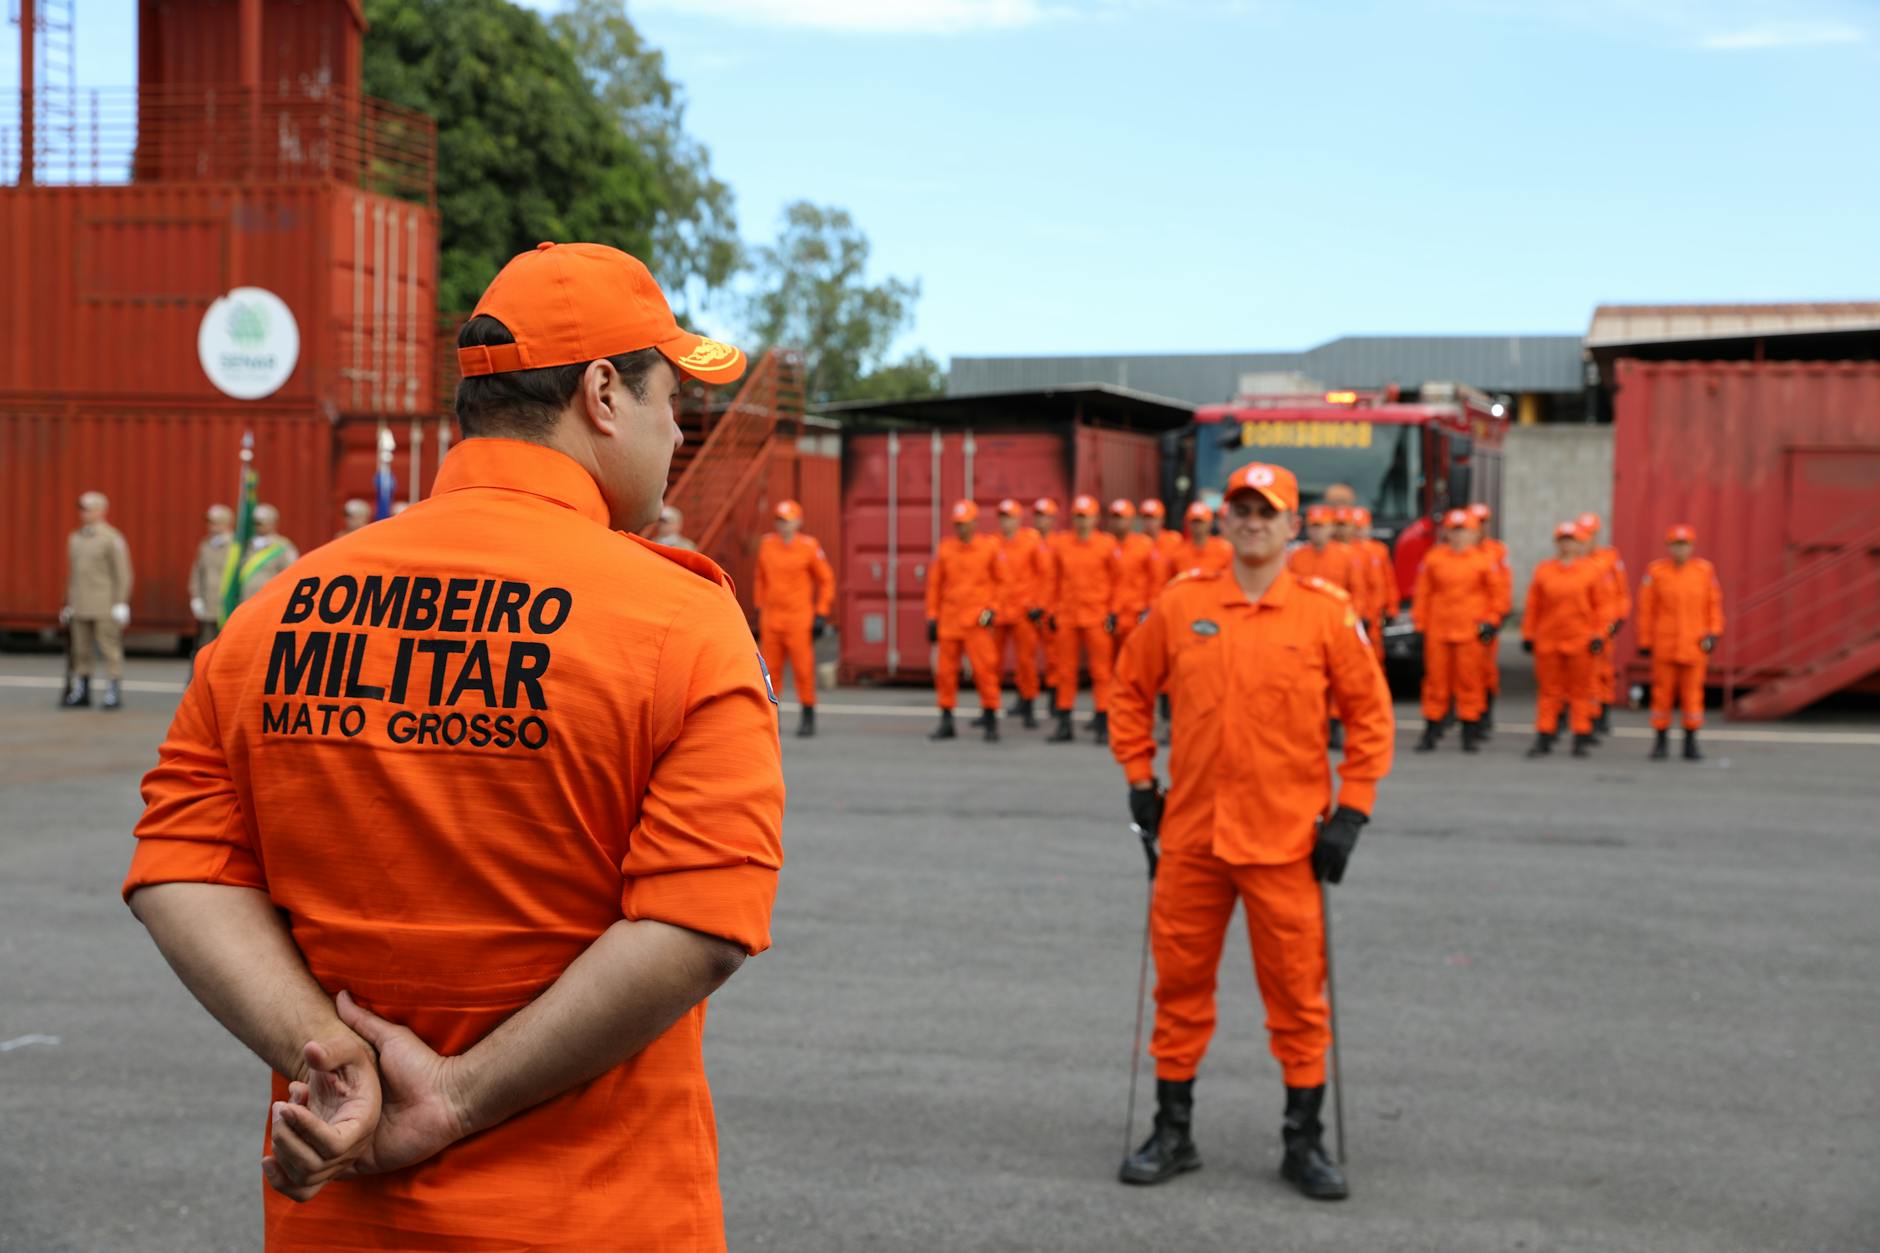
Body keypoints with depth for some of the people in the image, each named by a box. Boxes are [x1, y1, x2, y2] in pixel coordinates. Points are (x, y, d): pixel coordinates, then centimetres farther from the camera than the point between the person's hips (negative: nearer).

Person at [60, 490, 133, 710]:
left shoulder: (112, 539, -4)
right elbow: (72, 574, 20)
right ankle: (81, 692, 14)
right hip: (80, 607, 6)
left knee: (110, 650, -5)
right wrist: (69, 603, 16)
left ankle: (114, 694, -3)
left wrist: (120, 604, -11)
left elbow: (123, 574, -6)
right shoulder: (75, 539, 15)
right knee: (80, 651, 7)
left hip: (105, 607, -6)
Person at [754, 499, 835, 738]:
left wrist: (821, 615, -4)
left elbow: (827, 580, 0)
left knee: (803, 669, -3)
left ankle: (808, 716, 6)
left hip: (800, 619, -4)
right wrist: (759, 609, 15)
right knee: (769, 669, 4)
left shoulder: (809, 547, -5)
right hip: (770, 619, 4)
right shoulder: (766, 545, 8)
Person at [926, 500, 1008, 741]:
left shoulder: (991, 547, -1)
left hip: (977, 620, -3)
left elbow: (1001, 581, 5)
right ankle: (946, 723, 15)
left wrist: (993, 608, -5)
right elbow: (934, 583, 11)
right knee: (945, 671, 4)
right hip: (949, 620, 3)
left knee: (984, 669, -8)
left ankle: (991, 721, 2)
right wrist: (932, 617, 8)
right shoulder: (945, 548, 6)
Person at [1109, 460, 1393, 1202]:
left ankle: (1304, 1141, 17)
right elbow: (1130, 690, 13)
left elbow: (1370, 715, 1)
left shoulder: (1327, 612, -3)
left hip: (1287, 839, -2)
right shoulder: (1180, 604, 2)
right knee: (1180, 983, 9)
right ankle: (1173, 1132, 23)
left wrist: (1351, 812, -4)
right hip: (1191, 834, 2)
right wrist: (1139, 780, 8)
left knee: (1297, 991, 4)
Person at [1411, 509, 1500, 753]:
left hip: (1470, 631, -1)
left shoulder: (1483, 561, 3)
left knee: (1470, 679, 1)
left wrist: (1491, 621, 1)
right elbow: (1422, 594, 7)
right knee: (1436, 679, 2)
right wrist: (1420, 627, 5)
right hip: (1437, 630, 1)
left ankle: (1470, 734, 9)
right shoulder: (1433, 559, 5)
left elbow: (1495, 593, 9)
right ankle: (1431, 732, 9)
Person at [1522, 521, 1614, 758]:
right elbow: (1533, 606, 8)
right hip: (1547, 640, 2)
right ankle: (1544, 738, 9)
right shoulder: (1543, 570, 7)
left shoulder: (1594, 571, 1)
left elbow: (1603, 605, -1)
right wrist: (1528, 635, 6)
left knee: (1581, 691, 4)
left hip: (1580, 641, -2)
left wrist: (1599, 635, -8)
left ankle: (1582, 739, 11)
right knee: (1549, 691, 5)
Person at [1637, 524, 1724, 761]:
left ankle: (1691, 743, 12)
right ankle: (1661, 743, 14)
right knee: (1662, 692, 4)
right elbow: (1646, 609, 0)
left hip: (1694, 644, 1)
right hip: (1663, 646, -1)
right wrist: (1644, 643, 0)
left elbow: (1714, 604, 7)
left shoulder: (1705, 570, 1)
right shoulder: (1655, 571, -3)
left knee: (1693, 694, 2)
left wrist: (1713, 633, -4)